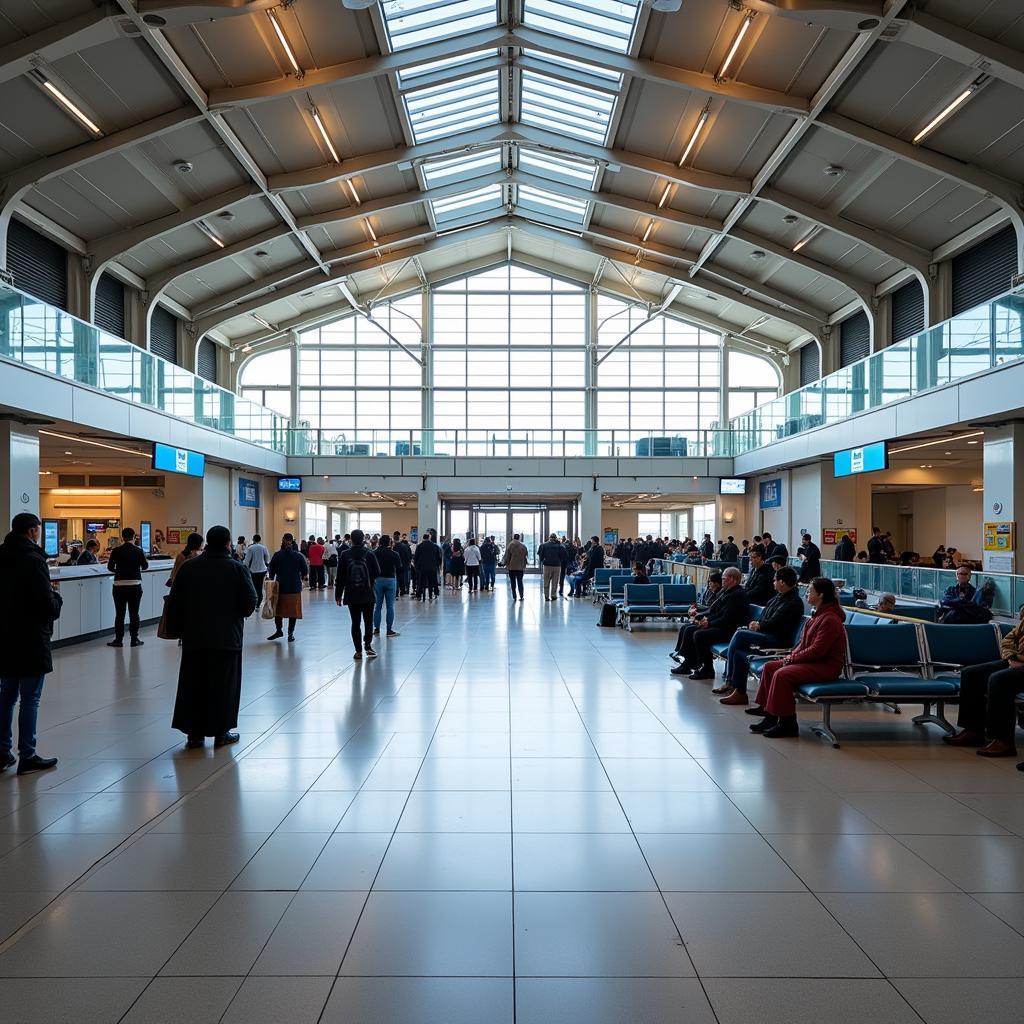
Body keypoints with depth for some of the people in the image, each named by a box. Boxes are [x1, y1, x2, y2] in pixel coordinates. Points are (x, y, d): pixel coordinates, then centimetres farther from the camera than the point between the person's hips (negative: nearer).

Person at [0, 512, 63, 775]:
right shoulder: (33, 560, -17)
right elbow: (48, 605, -20)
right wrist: (57, 598, 1)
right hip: (32, 642, -7)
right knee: (30, 700, 1)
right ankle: (27, 757, 7)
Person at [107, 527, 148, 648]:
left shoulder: (116, 551, -4)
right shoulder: (138, 550, -4)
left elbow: (110, 567, 2)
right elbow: (145, 566, 5)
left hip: (119, 585, 0)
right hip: (135, 585, 0)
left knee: (119, 613, 7)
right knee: (134, 613, 6)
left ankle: (118, 640, 11)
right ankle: (134, 639, 10)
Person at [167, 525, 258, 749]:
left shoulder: (187, 567, 1)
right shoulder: (237, 568, -8)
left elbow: (175, 603, 4)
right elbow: (250, 603, -8)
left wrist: (176, 630, 14)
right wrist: (237, 614, 14)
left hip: (194, 638, 3)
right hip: (227, 638, -3)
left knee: (193, 684, 11)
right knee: (223, 684, 7)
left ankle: (194, 733, 14)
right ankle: (221, 732, 11)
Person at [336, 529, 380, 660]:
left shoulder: (345, 555, -5)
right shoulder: (369, 554, -8)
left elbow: (340, 577, -2)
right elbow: (377, 573, -4)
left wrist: (338, 595, 5)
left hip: (351, 595, 1)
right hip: (368, 595, -1)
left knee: (355, 623, 7)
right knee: (368, 621, 10)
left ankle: (359, 651, 8)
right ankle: (368, 645, -7)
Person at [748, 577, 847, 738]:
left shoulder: (830, 619, -20)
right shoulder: (818, 614, 13)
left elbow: (817, 650, -23)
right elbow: (804, 642, 17)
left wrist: (793, 658, -15)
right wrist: (792, 655, 1)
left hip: (826, 666, -11)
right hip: (813, 660, 11)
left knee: (782, 674, -27)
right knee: (769, 667, 5)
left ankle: (787, 723, -17)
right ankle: (770, 714, 7)